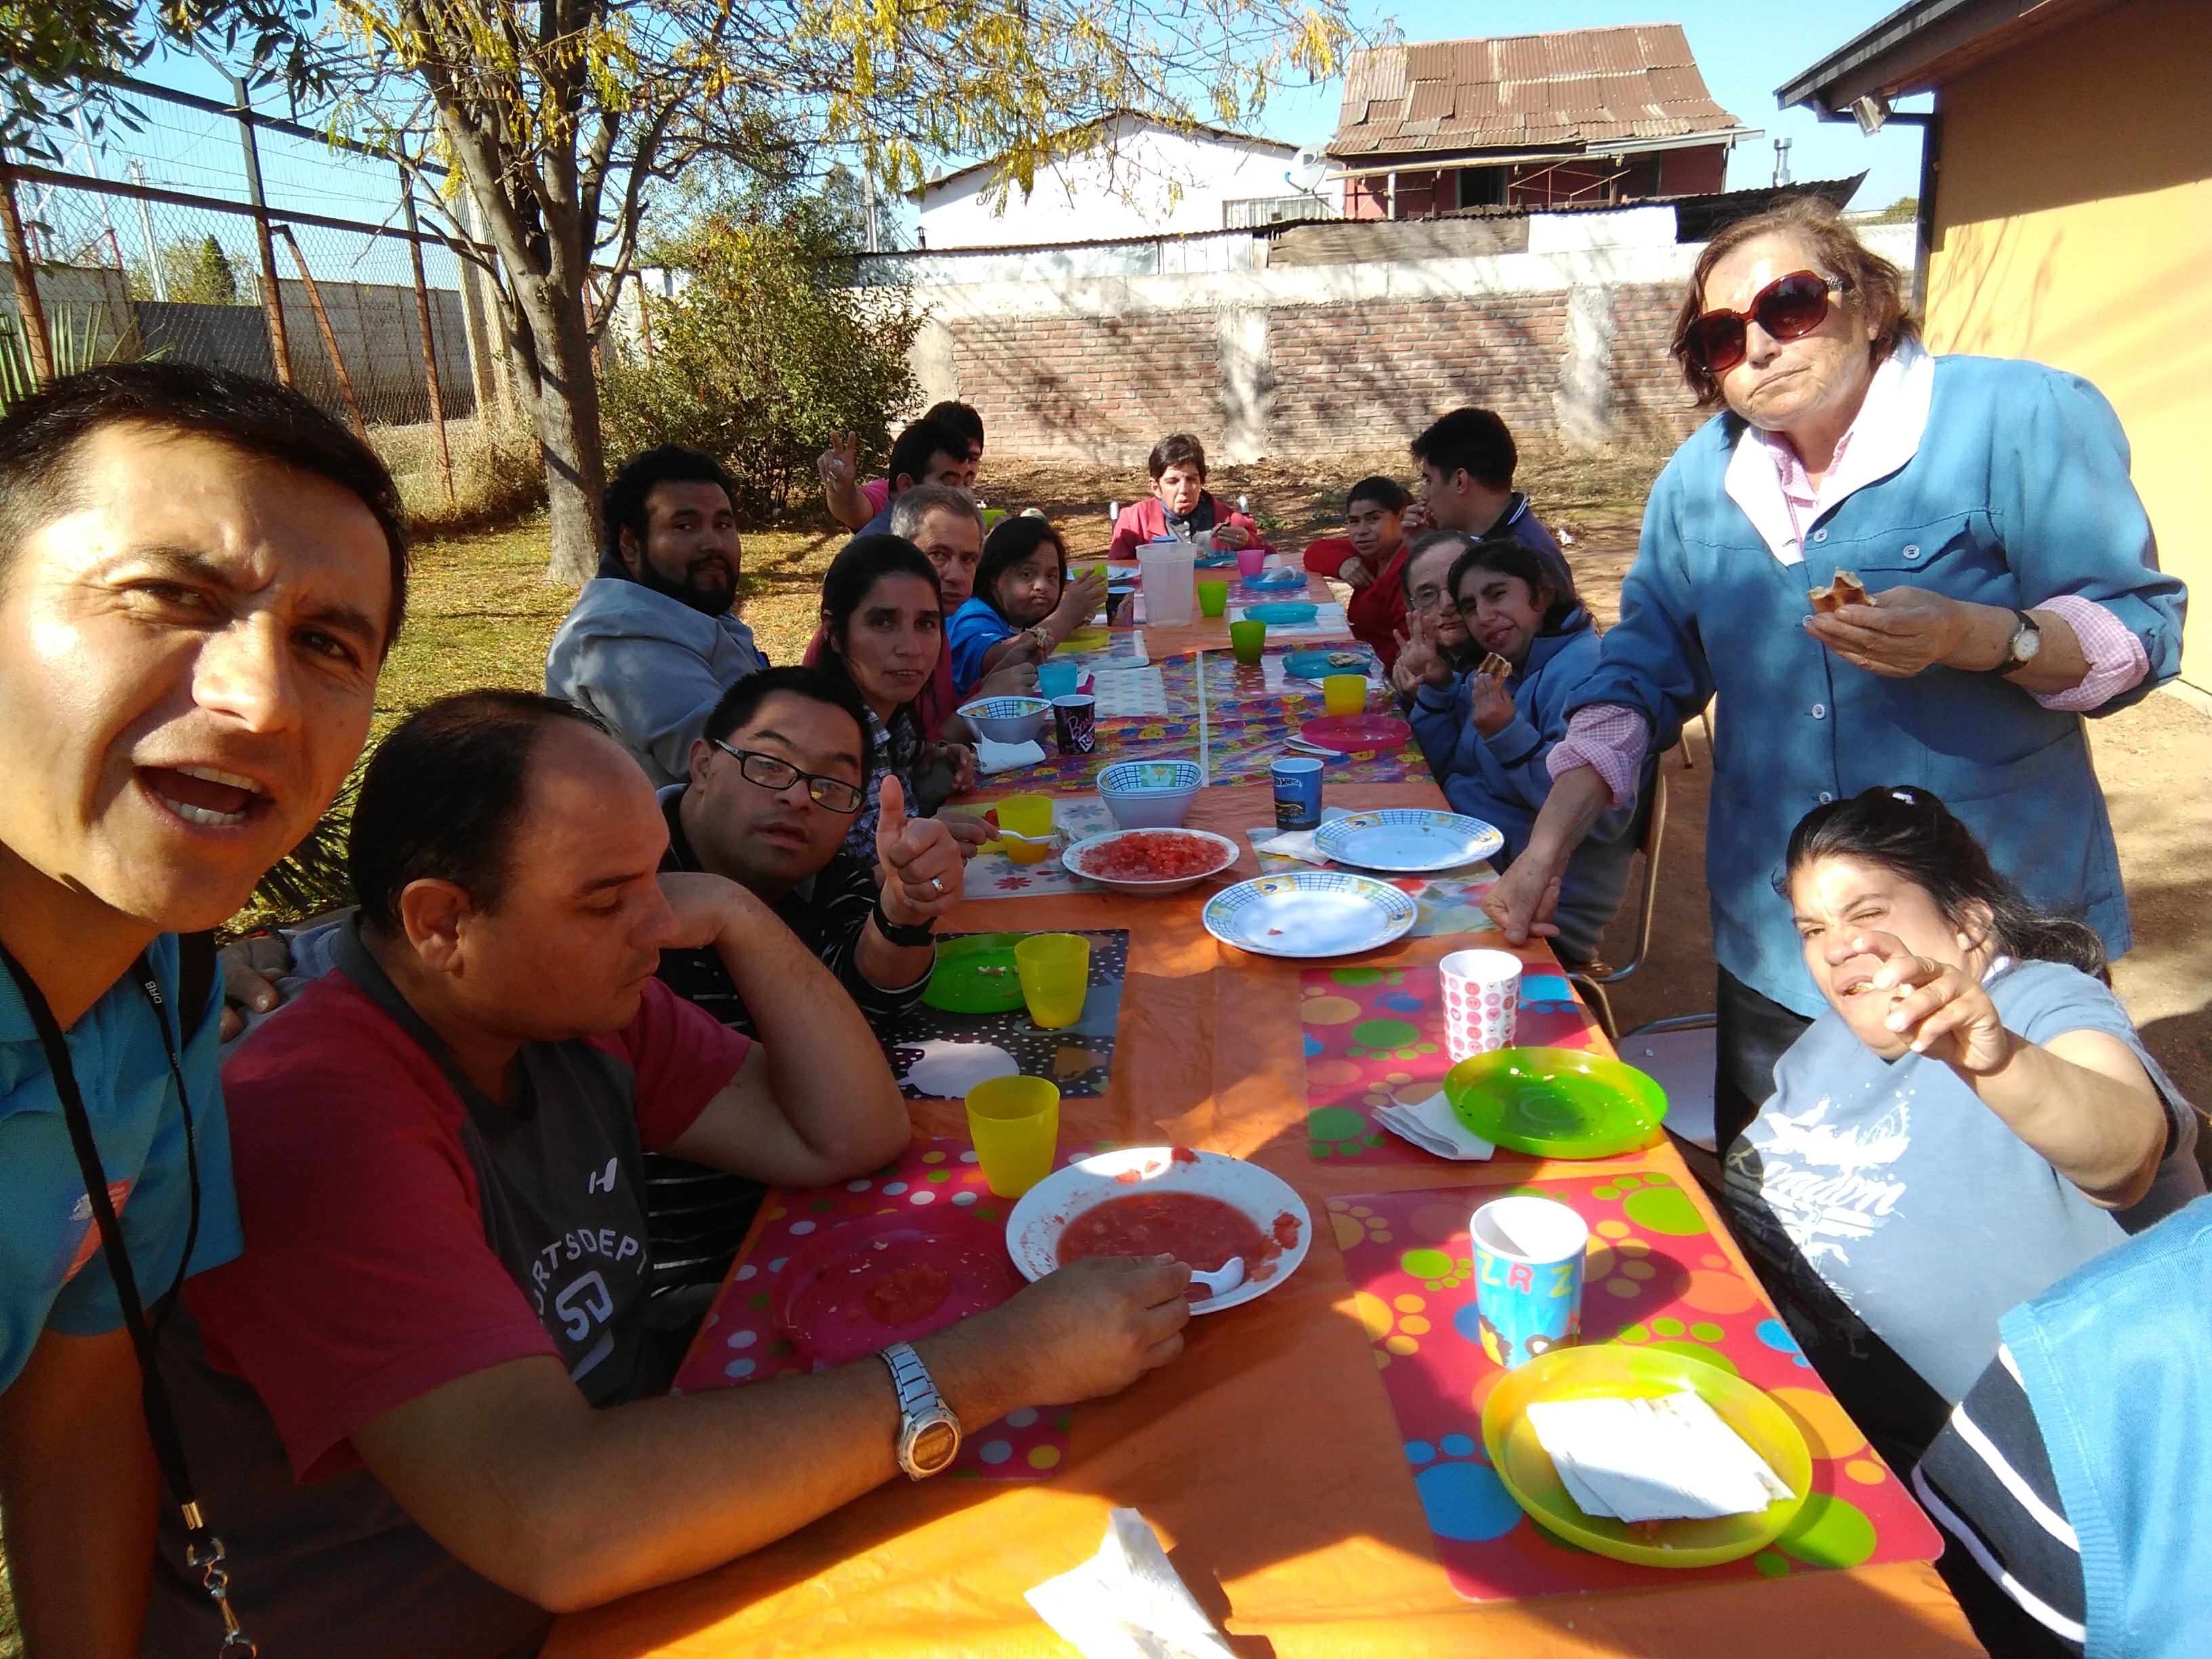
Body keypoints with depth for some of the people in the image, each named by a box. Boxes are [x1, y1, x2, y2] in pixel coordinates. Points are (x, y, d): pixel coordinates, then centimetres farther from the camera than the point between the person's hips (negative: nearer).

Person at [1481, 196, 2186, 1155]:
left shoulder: (2024, 419, -10)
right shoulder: (1698, 481, 3)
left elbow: (2142, 631, -9)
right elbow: (1640, 674, 6)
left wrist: (1973, 635, -29)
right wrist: (1543, 853, -2)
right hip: (1773, 957, 4)